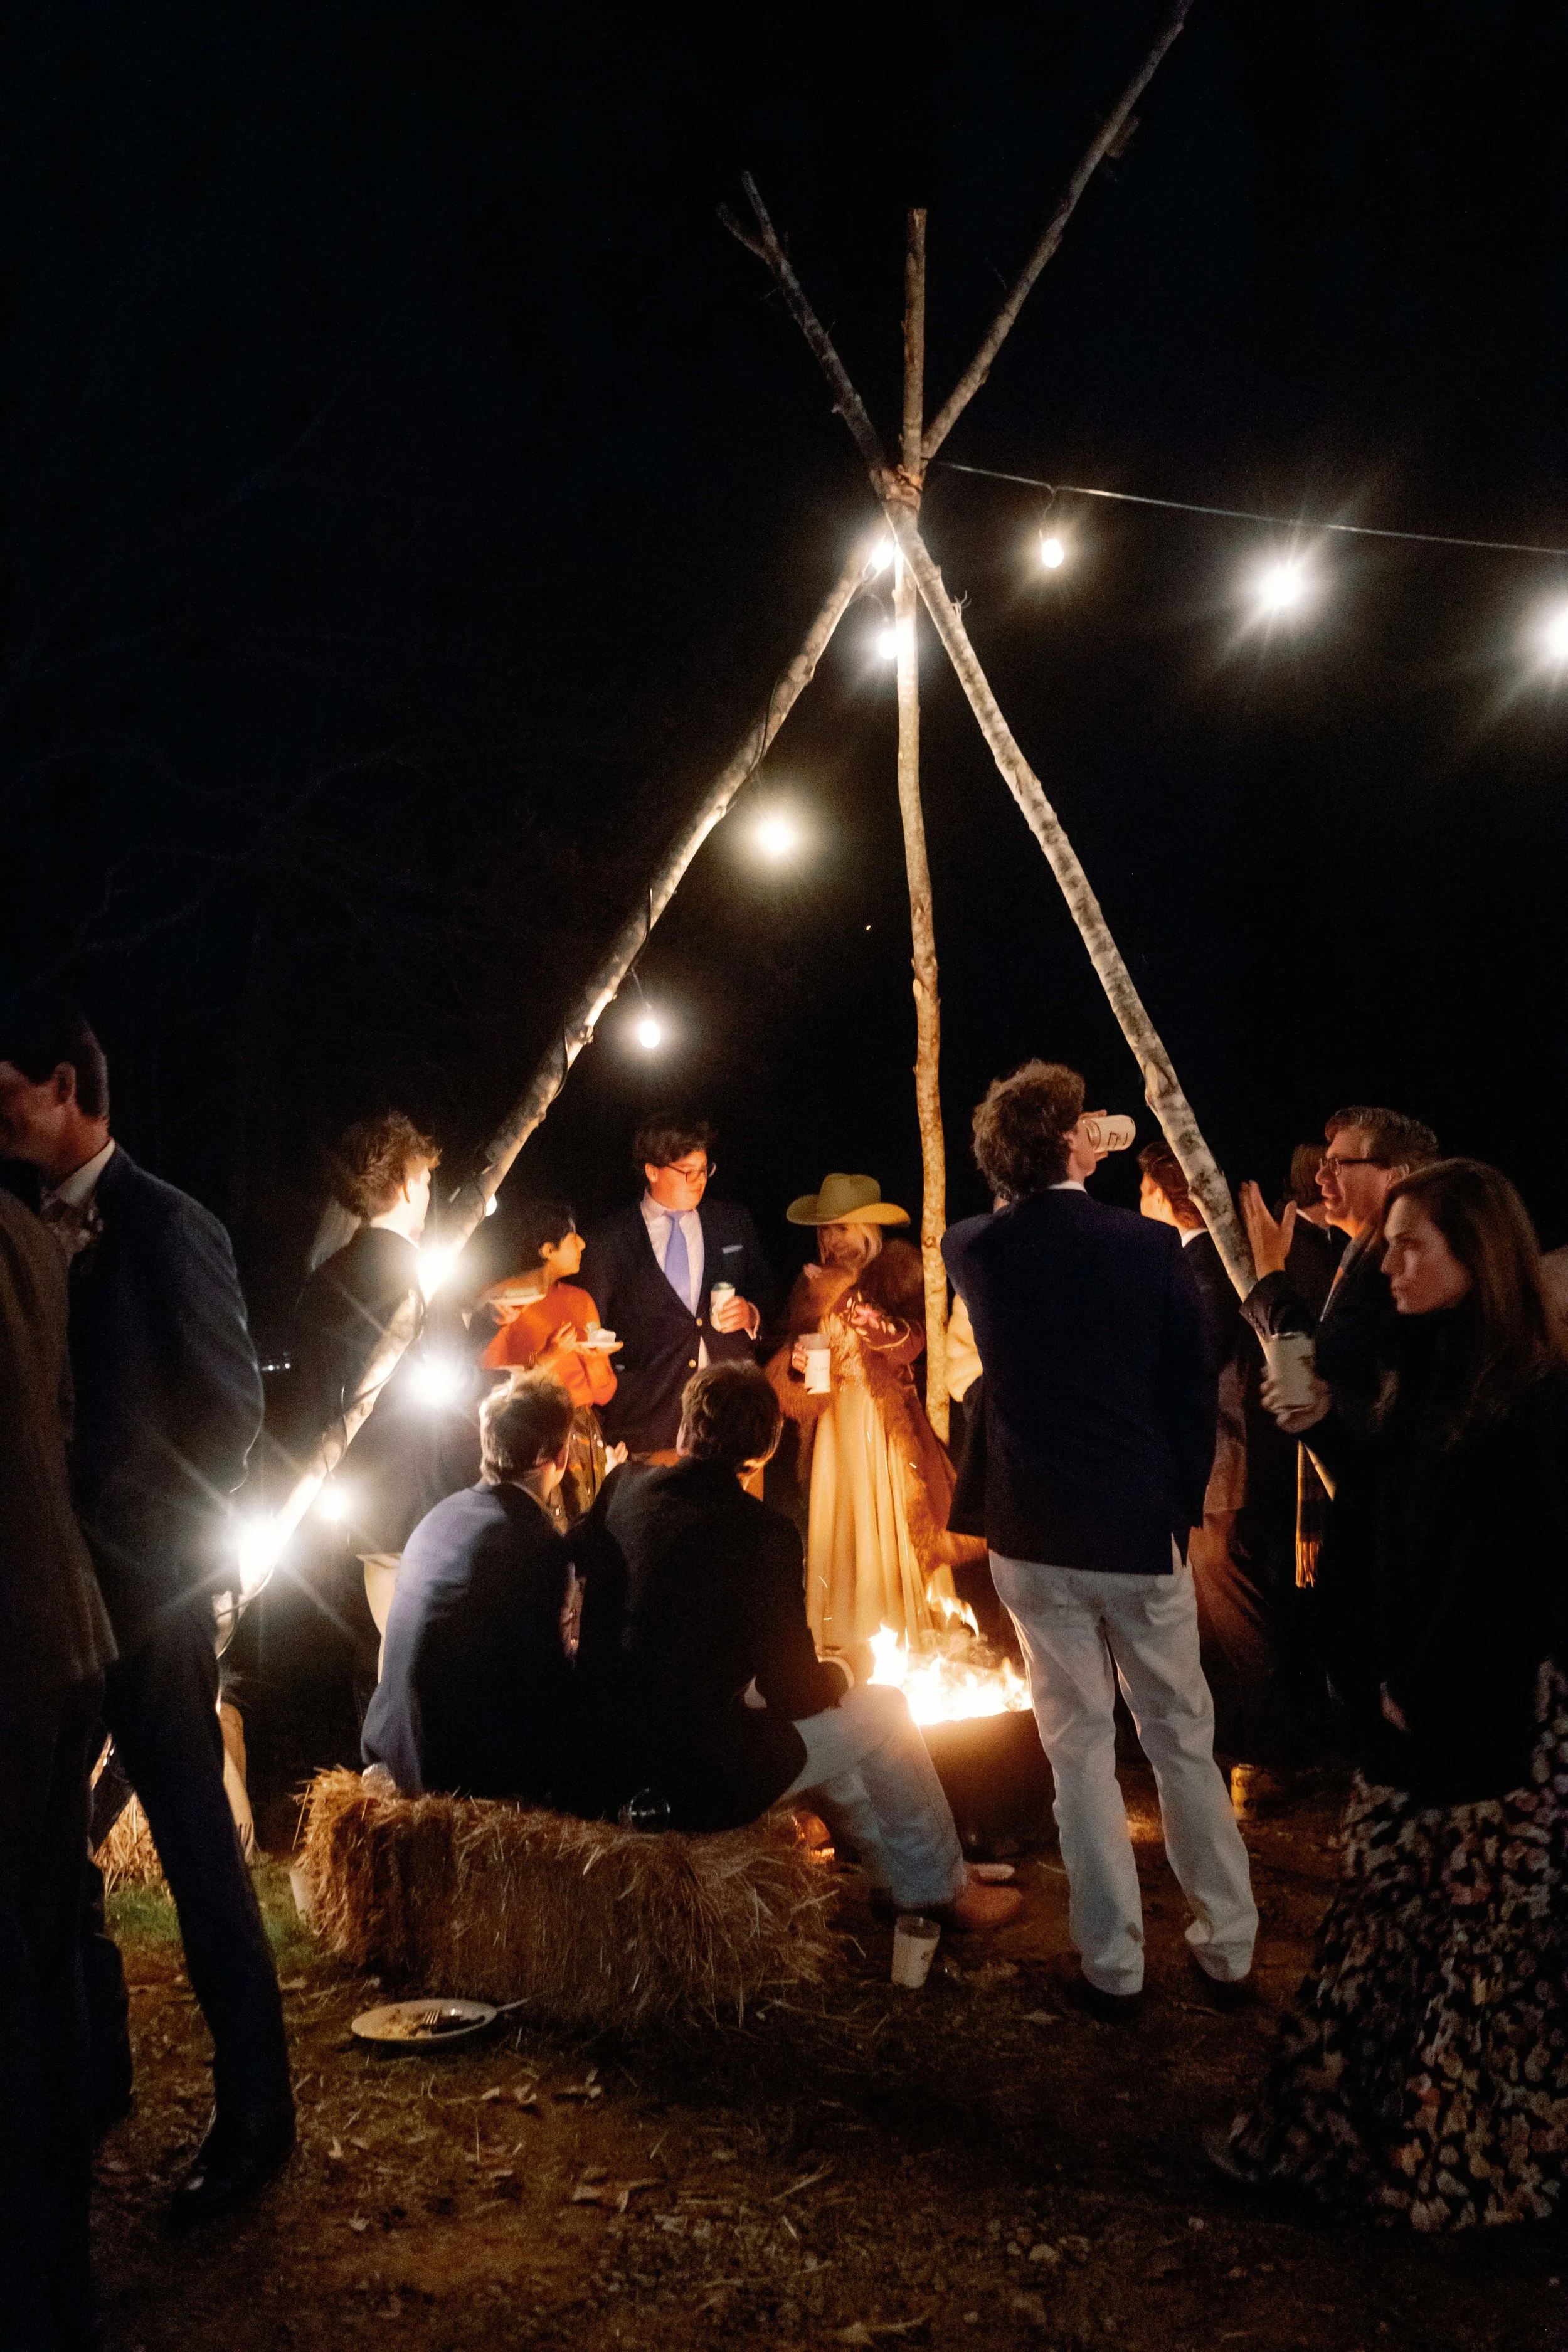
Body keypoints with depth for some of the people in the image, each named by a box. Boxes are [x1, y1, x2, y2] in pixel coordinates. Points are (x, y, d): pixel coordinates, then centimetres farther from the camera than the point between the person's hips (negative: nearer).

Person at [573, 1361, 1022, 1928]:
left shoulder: (621, 1486, -2)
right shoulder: (762, 1532, -19)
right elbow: (797, 1694, -11)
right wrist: (841, 1672, 9)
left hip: (604, 1764, 7)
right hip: (700, 1785, -7)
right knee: (883, 1709, 13)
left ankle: (895, 1873, 45)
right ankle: (944, 1891, 32)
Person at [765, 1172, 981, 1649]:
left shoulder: (896, 1273, -2)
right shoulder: (815, 1286, 11)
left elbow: (914, 1342, -15)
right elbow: (789, 1366, 14)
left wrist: (879, 1325, -32)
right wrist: (797, 1361, -8)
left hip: (885, 1417, -4)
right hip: (835, 1422, 4)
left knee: (889, 1523, -5)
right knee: (838, 1531, 3)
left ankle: (909, 1640, 5)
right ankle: (845, 1649, 9)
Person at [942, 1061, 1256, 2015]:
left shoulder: (972, 1250, -5)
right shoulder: (1150, 1245, -11)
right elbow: (1195, 1393, -5)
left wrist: (1039, 1179, 21)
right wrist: (1183, 1509, 6)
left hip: (1034, 1540, 1)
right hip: (1144, 1531, -1)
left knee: (1080, 1749, 10)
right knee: (1184, 1741, 14)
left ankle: (1114, 1966, 17)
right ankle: (1229, 1943, 24)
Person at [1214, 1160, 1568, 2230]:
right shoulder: (1425, 1373, 7)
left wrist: (1424, 1689, -12)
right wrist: (1324, 1422, 3)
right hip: (1409, 1702, 8)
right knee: (1385, 1920, 15)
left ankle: (1476, 2158, 21)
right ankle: (1353, 2124, 28)